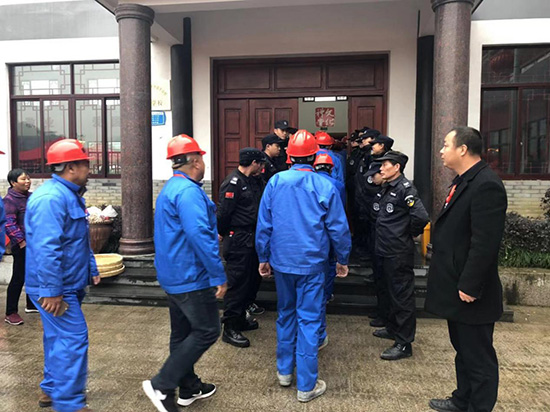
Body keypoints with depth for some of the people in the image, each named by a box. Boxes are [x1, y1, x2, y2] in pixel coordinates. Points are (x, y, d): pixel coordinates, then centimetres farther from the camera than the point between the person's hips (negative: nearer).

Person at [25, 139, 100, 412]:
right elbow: (46, 249, -28)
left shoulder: (71, 195, 13)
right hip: (56, 289, -11)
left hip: (69, 285, 11)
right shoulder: (51, 198, -22)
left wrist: (91, 270, 19)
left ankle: (52, 390, 35)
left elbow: (81, 241, 21)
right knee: (73, 339, -7)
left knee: (59, 337, 20)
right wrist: (51, 291, -27)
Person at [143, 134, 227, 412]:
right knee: (207, 331, 0)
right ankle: (161, 385, 3)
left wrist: (213, 235, 29)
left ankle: (189, 388, 31)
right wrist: (218, 275, -24)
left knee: (182, 332, 17)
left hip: (174, 275, 10)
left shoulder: (170, 188, 13)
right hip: (192, 276, -10)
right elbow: (199, 235, -29)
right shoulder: (188, 191, -20)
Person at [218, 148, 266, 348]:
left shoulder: (254, 181, 13)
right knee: (237, 282, -4)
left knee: (252, 278, 16)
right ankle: (230, 328, 7)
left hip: (251, 239, 10)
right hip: (237, 240, -9)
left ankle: (240, 319, 32)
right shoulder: (233, 183, -17)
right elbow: (223, 212, -17)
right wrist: (222, 233, -5)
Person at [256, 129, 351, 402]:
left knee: (285, 315, 19)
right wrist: (342, 260, 9)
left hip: (281, 262, 3)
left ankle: (284, 371, 33)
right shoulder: (324, 186, -10)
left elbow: (263, 224, -1)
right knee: (308, 320, 5)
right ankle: (306, 385, 14)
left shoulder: (275, 182, -4)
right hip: (311, 263, -3)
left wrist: (263, 258, 10)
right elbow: (338, 228, -5)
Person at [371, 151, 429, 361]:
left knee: (402, 296, 0)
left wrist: (409, 234, -10)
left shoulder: (405, 188, -16)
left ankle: (404, 344, 10)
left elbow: (421, 217, -25)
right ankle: (393, 328, 39)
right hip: (386, 250, 9)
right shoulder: (386, 188, 11)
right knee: (393, 292, 22)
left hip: (399, 253, -9)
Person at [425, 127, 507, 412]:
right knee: (463, 351, 23)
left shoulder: (486, 185, -21)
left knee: (478, 357, 6)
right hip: (456, 286, 10)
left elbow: (485, 243, -25)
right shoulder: (463, 181, 10)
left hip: (470, 292, -10)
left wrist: (469, 286, -21)